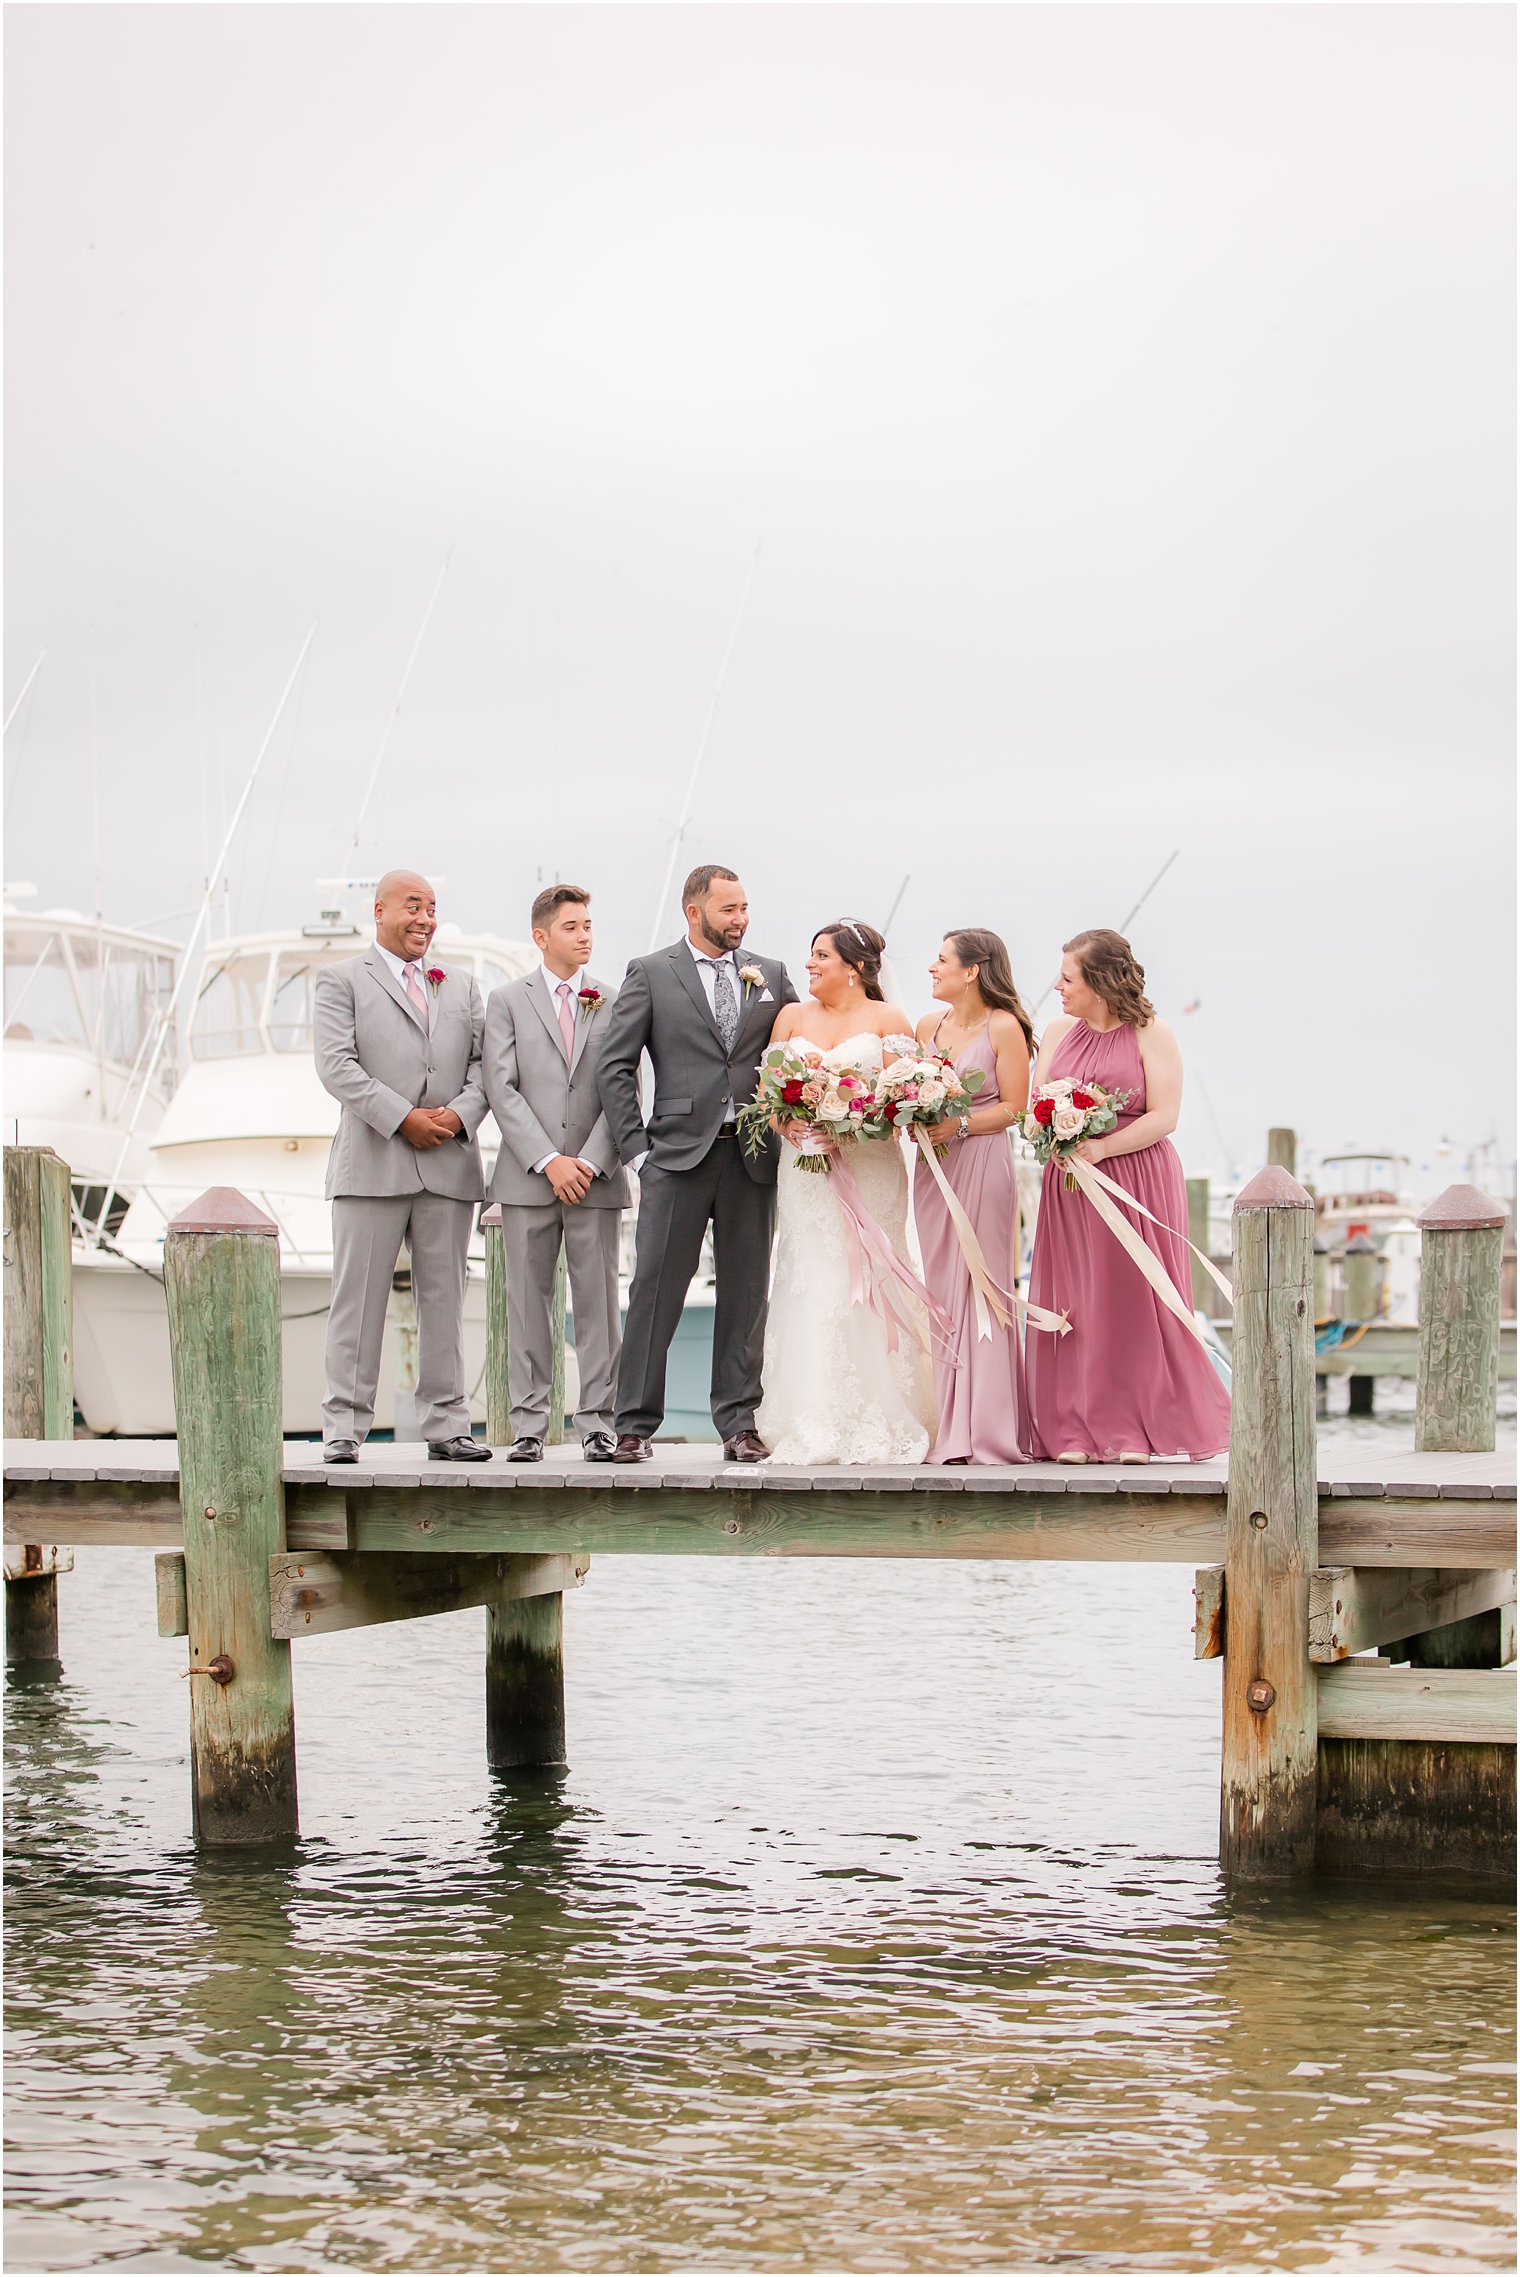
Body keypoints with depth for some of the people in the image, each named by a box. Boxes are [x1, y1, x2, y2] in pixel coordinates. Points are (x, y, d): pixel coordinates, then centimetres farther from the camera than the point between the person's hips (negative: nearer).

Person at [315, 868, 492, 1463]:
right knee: (358, 1298, -4)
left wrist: (460, 1114, -8)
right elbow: (337, 1065, -6)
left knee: (444, 1299, 5)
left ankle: (446, 1426, 8)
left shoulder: (461, 986, 20)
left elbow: (484, 1063, 12)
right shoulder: (341, 980, 6)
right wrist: (402, 1118, -14)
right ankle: (344, 1428, -1)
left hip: (449, 1163, 4)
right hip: (372, 1164, -4)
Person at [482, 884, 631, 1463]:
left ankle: (598, 1423, 3)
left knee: (598, 1301, 0)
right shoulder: (507, 1001, 6)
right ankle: (528, 1426, 5)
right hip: (528, 1177, -1)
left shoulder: (615, 1003, 9)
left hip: (596, 1177, 1)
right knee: (527, 1302, 1)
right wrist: (549, 1162, -11)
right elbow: (503, 1091, -2)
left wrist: (589, 1162, -9)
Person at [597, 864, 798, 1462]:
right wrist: (637, 1148, -5)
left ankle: (739, 1423, 10)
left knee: (746, 1291, 5)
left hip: (752, 1156, 3)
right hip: (680, 1152, -3)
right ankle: (635, 1423, -2)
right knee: (655, 1286, -5)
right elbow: (615, 1067, 2)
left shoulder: (771, 976, 13)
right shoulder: (650, 974, 5)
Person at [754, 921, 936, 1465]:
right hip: (806, 1170, 3)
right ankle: (816, 1429, -5)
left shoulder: (888, 1020, 5)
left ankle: (880, 1427, -4)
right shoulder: (793, 1016, 16)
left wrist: (850, 1129, -17)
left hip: (869, 1168, -3)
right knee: (812, 1286, -5)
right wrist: (788, 1124, -8)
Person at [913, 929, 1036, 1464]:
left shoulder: (1005, 1028, -4)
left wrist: (958, 1125, -17)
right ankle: (945, 1428, 7)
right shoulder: (928, 1026, 14)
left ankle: (983, 1430, -3)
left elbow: (1013, 1106, -7)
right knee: (938, 1293, 3)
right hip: (934, 1166, 6)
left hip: (983, 1165, -6)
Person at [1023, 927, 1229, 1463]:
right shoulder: (1058, 1033, 14)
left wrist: (1101, 1148, -19)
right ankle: (1079, 1433, 1)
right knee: (1073, 1307, -1)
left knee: (1134, 1303, -5)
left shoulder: (1151, 1034, -1)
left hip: (1138, 1181, -4)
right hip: (1070, 1187, 4)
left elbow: (1164, 1116, -9)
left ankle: (1136, 1431, -1)